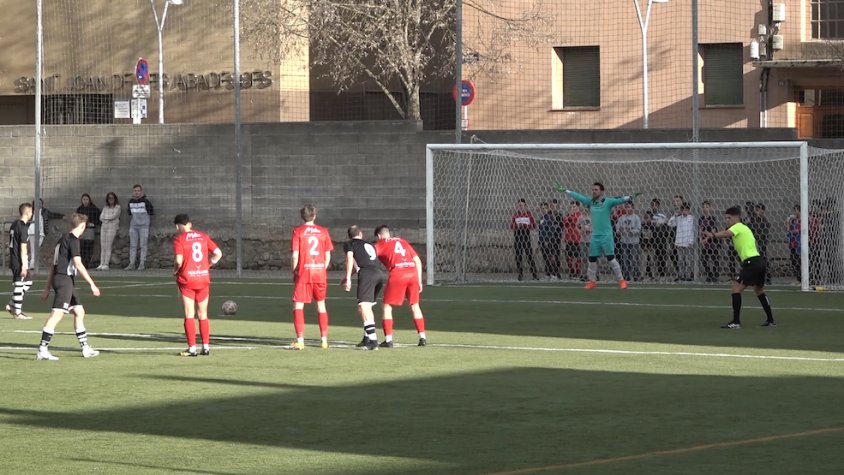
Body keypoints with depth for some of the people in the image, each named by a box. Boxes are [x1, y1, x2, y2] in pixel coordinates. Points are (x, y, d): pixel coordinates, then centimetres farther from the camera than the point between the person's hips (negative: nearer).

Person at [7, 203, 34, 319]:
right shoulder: (23, 227, -17)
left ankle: (11, 305, 17)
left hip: (13, 259, 9)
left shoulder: (14, 224, 11)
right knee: (19, 284, -2)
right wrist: (24, 265, -20)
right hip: (19, 261, -9)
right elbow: (23, 247, -20)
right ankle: (17, 313, 4)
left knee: (28, 281, 19)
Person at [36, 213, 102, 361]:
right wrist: (92, 284, -16)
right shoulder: (73, 239, -9)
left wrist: (48, 288, 23)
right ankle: (42, 350, -20)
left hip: (57, 278, 10)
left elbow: (53, 265, 21)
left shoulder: (63, 238, 19)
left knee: (79, 312, 16)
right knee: (57, 314, -14)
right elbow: (78, 264, -18)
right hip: (65, 279, -10)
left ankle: (85, 348, 20)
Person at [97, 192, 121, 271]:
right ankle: (101, 264, -3)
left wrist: (105, 218, 3)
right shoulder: (105, 208, 17)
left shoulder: (117, 207, 2)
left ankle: (106, 264, -11)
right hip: (104, 227, 5)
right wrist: (108, 219, -7)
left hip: (112, 228, -5)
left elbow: (114, 216, -10)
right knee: (102, 247, -1)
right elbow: (101, 218, 9)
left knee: (108, 247, -10)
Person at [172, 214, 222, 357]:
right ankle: (206, 346, 10)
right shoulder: (203, 236, 6)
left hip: (187, 280, -4)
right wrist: (208, 265, 11)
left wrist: (175, 270, 1)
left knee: (189, 315, 1)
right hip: (204, 278, 4)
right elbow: (218, 253, 3)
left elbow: (179, 260, -18)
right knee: (203, 315, 12)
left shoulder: (179, 239, -8)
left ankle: (192, 348, -2)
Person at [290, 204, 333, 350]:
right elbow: (328, 256, 5)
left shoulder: (298, 232, -4)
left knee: (298, 305, -1)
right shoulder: (323, 231, 5)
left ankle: (300, 340, -12)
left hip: (304, 273, -3)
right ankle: (324, 339, 18)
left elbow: (295, 256, -9)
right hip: (320, 273, 3)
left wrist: (294, 272, 4)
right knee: (321, 304, 17)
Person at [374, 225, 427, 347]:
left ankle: (388, 340, 1)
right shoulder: (402, 241, 26)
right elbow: (418, 260, 20)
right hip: (413, 273, 4)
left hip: (397, 275, -4)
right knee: (415, 305, 18)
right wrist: (419, 281, 22)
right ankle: (423, 337, 15)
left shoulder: (380, 244, 14)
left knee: (387, 307, 8)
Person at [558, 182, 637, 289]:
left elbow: (619, 200, -20)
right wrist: (565, 191, 20)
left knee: (611, 258, -9)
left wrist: (628, 198, -37)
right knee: (592, 259, 8)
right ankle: (592, 281, 22)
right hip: (595, 236, 5)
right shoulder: (590, 201, 9)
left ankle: (621, 280, -1)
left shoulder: (608, 202, -6)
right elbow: (578, 196, 16)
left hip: (606, 236, -5)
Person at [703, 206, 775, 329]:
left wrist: (713, 235, -46)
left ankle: (736, 322, -16)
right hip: (760, 260, 10)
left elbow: (727, 234, -28)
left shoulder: (737, 227, -6)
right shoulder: (745, 228, 23)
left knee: (736, 288, -10)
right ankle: (770, 320, 32)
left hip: (751, 262, -10)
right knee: (759, 290, 25)